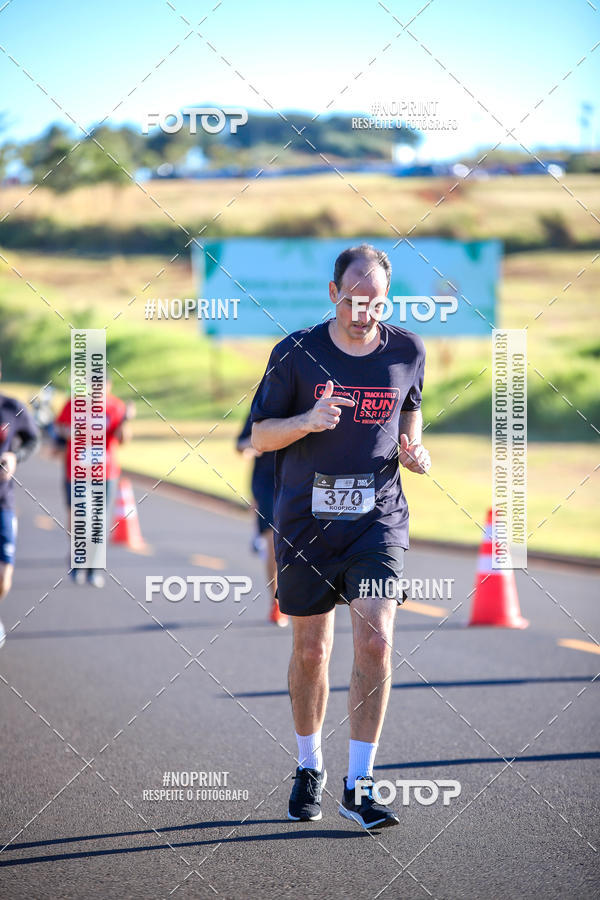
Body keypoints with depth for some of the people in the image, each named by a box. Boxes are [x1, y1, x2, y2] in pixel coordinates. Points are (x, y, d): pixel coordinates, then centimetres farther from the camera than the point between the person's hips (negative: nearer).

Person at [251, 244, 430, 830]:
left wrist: (413, 450, 0)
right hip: (306, 519, 0)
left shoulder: (407, 352, 2)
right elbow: (260, 436, 0)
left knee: (375, 641, -14)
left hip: (378, 518, 0)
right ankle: (309, 768, 30)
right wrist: (308, 420, -19)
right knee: (311, 650, 8)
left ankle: (359, 786, -8)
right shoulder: (296, 353, -4)